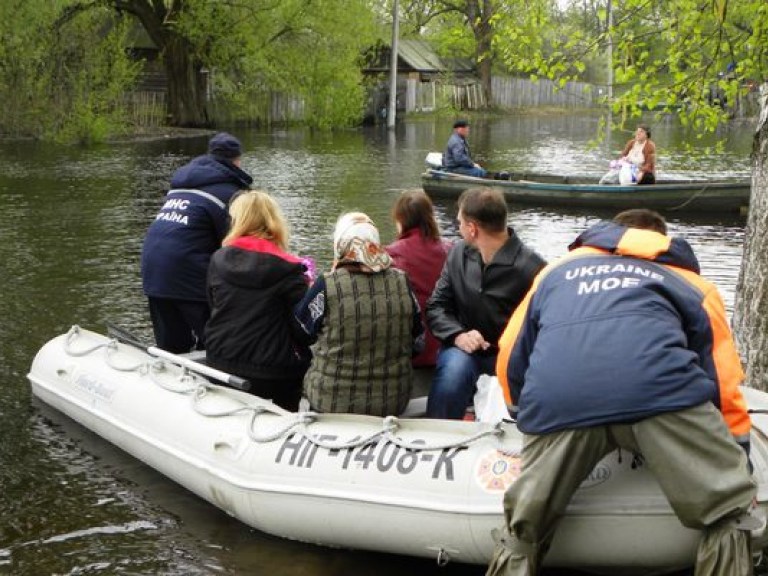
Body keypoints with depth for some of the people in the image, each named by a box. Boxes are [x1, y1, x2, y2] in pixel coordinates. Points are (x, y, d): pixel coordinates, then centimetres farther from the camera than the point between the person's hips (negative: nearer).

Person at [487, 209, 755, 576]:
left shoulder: (557, 271, 39)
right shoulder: (691, 282, 34)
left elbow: (511, 361, 37)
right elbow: (724, 384, 30)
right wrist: (737, 459, 42)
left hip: (554, 397, 2)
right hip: (659, 388, -1)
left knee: (522, 532, 19)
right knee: (728, 514, 13)